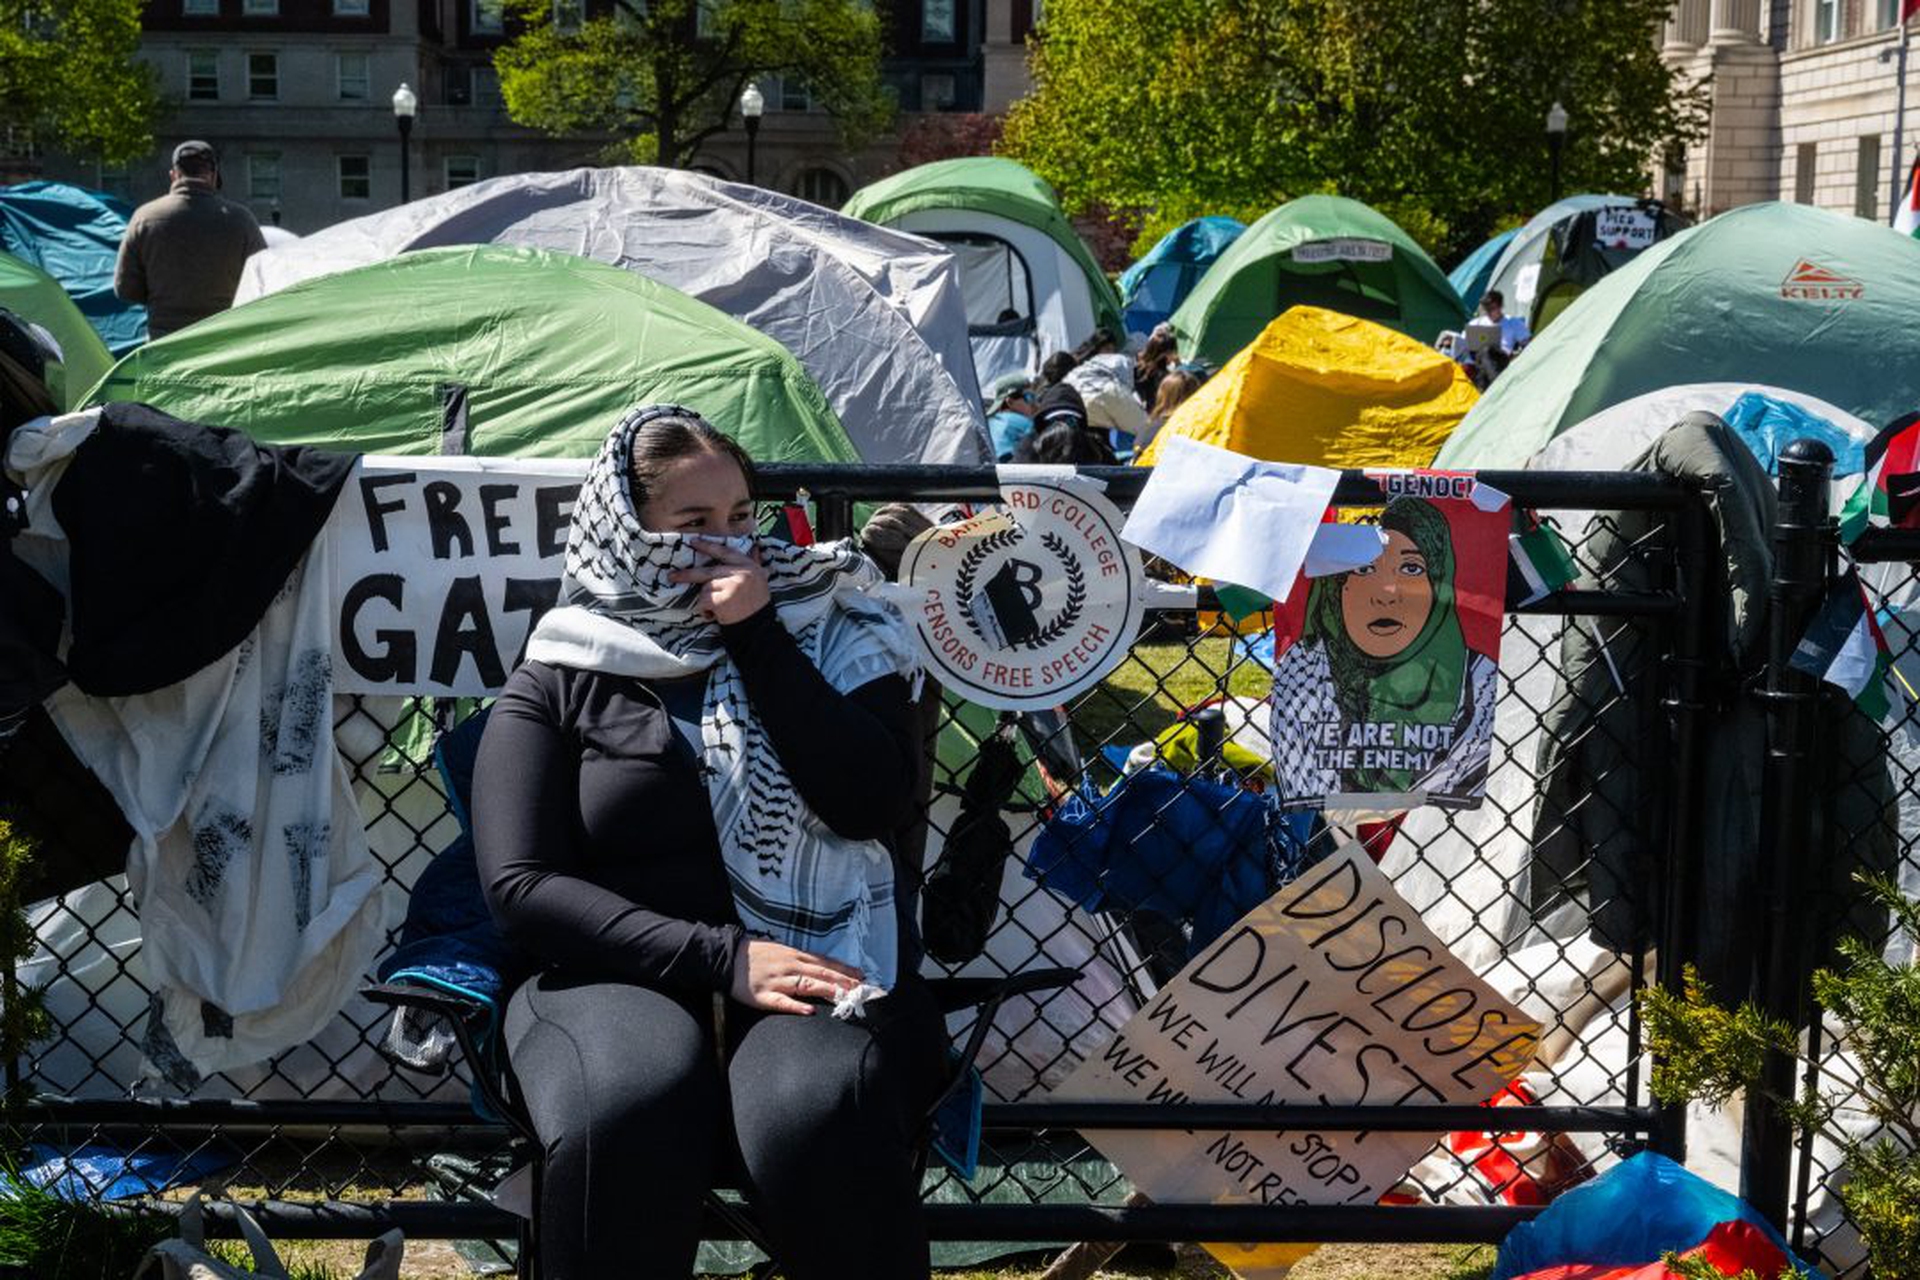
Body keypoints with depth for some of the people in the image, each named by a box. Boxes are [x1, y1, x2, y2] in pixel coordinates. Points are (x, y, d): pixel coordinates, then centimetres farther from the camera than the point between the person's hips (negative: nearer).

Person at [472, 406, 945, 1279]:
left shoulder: (829, 633, 11)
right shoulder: (558, 681, 8)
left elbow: (870, 805, -6)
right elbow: (519, 887, -4)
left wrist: (756, 637, -8)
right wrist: (720, 956, -14)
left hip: (817, 968, 0)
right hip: (626, 975, 0)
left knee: (819, 1124, -35)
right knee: (618, 1125, -36)